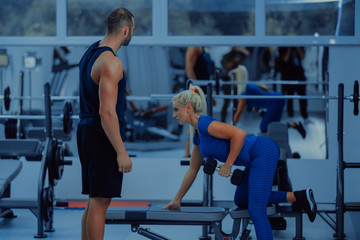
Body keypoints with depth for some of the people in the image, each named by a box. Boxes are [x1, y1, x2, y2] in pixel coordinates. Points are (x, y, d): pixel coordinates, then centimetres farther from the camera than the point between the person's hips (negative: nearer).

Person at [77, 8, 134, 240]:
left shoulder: (91, 51, 11)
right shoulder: (111, 63, -19)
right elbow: (107, 112, -24)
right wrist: (122, 152, -20)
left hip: (87, 132, 10)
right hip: (104, 137, -10)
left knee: (95, 201, 15)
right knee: (100, 201, -5)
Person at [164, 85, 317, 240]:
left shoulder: (204, 123, -13)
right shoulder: (198, 135, 16)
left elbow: (239, 134, -24)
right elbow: (193, 170, 25)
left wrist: (228, 165, -17)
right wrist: (177, 199, 27)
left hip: (264, 152, -10)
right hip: (257, 157, 10)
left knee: (256, 211, -14)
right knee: (241, 201, 23)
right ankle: (298, 197, 15)